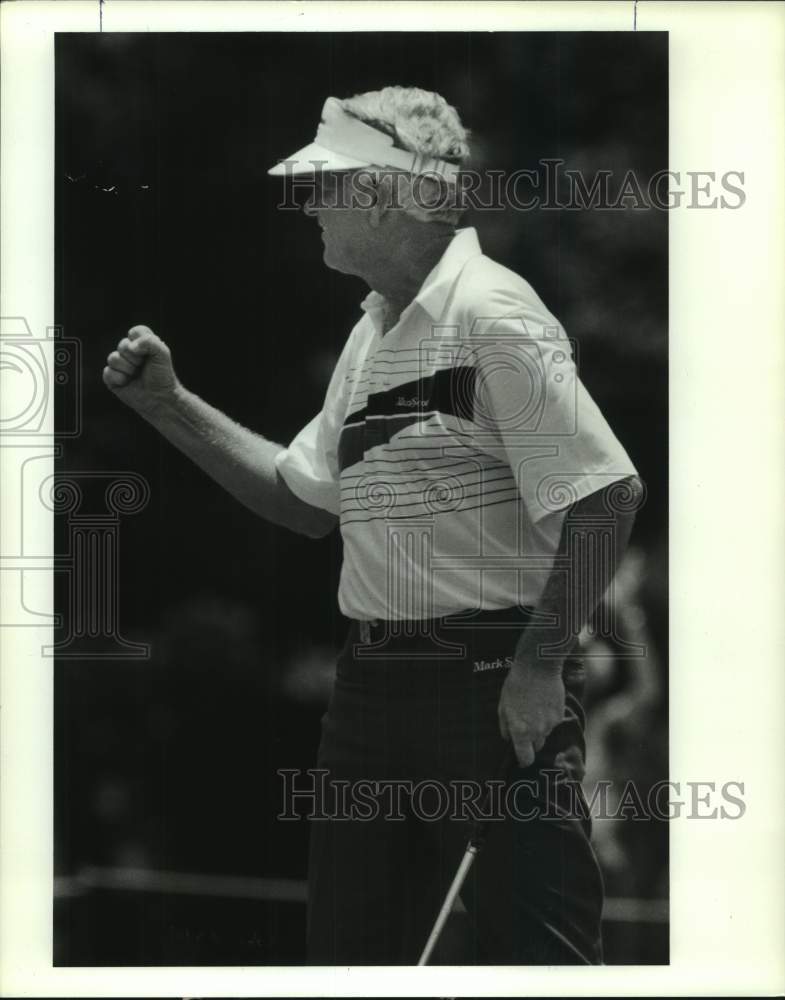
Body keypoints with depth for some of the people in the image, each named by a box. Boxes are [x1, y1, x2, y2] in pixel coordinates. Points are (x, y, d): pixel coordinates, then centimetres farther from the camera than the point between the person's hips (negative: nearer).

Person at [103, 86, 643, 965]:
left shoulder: (491, 315, -14)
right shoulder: (371, 336, 14)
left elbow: (606, 496, -19)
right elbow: (305, 499, 22)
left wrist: (541, 666, -18)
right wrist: (170, 405, 15)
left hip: (493, 684, -9)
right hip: (375, 684, 9)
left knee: (527, 946, -5)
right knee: (347, 946, 14)